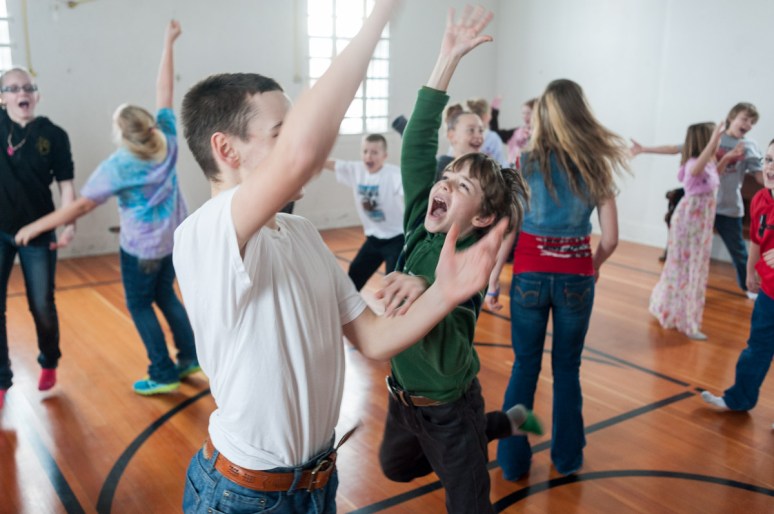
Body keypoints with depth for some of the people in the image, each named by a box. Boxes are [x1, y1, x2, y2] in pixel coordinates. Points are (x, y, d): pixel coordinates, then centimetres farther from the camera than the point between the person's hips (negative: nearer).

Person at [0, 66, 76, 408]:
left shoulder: (53, 135, -4)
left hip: (37, 232, -2)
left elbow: (65, 184, -6)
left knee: (42, 306, 7)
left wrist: (69, 224, -15)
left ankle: (49, 363, 33)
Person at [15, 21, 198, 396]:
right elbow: (164, 91, 0)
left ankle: (163, 374, 11)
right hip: (173, 239, 6)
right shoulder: (166, 140, -10)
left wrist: (35, 227, -7)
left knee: (140, 306, 9)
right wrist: (168, 43, 9)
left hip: (142, 247, -6)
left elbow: (81, 205, -18)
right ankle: (190, 356, 24)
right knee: (165, 295, 21)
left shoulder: (118, 166, -21)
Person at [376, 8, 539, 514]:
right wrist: (449, 57, -21)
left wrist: (423, 293, -57)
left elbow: (450, 358, -40)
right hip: (404, 394, 7)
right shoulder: (421, 221, -12)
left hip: (448, 409, -7)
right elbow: (418, 142, -18)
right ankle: (508, 421, 41)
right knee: (396, 467, 31)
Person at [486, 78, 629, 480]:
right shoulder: (598, 166, -1)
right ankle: (567, 456, 30)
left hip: (530, 274, -1)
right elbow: (610, 239, -1)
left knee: (525, 367, 13)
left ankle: (513, 459, 22)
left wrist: (492, 281, 0)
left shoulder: (528, 163, -5)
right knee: (567, 368, 17)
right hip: (576, 277, 1)